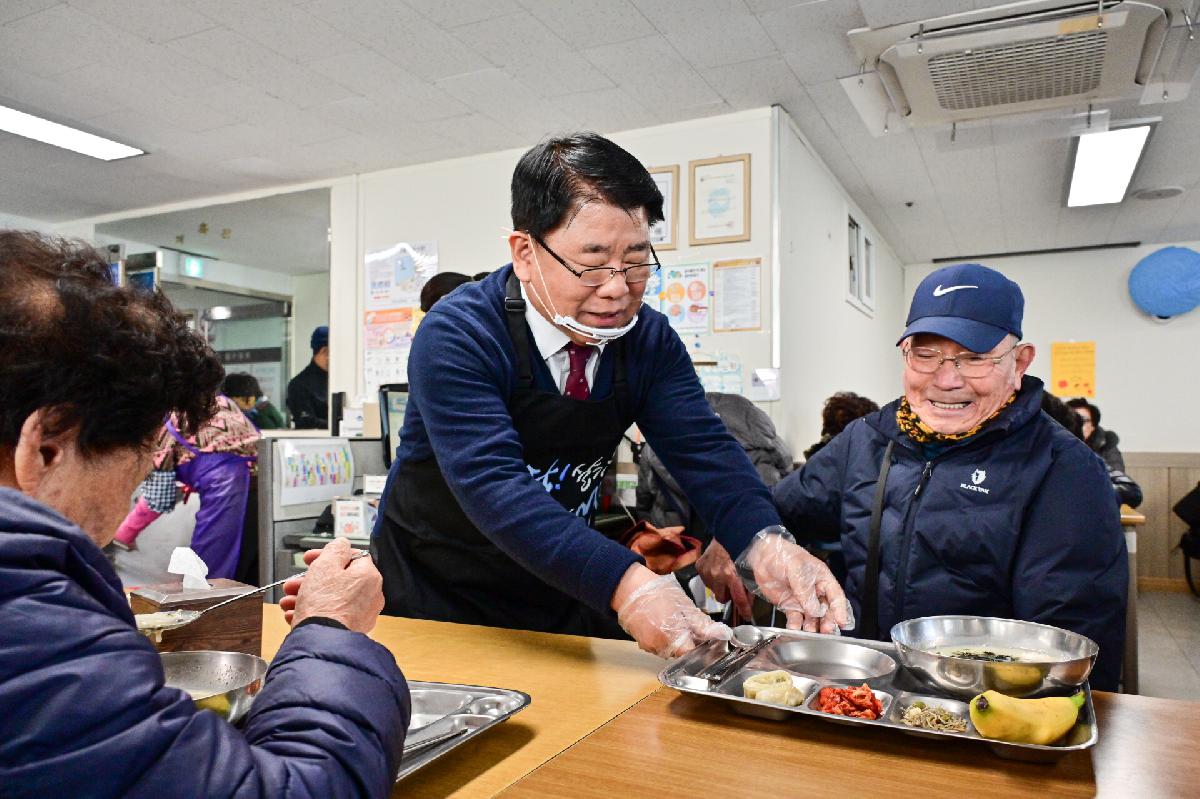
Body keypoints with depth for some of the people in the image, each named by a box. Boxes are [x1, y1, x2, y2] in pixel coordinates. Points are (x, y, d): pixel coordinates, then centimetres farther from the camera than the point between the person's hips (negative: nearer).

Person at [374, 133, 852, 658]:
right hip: (440, 595, -3)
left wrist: (763, 542, -36)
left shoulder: (649, 339, -8)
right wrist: (624, 584, -46)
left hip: (564, 591, 3)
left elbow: (701, 451, -16)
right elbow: (493, 483, -34)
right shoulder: (456, 337, -23)